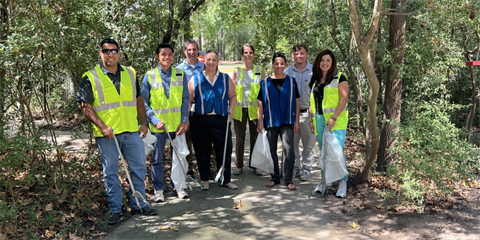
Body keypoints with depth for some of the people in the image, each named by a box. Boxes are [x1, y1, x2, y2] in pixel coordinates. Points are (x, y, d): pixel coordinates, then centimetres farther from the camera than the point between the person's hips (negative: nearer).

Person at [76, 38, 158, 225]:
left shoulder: (130, 74, 11)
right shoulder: (91, 77, -3)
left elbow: (138, 100, 17)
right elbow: (85, 105, -6)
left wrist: (144, 122, 11)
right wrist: (102, 126, -15)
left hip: (131, 131, 4)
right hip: (107, 134, -3)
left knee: (139, 168, 9)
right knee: (110, 173, 6)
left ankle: (138, 205, 24)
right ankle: (115, 209, 19)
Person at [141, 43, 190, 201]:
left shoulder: (180, 75, 5)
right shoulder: (149, 76, -1)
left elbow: (185, 100, 6)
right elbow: (144, 102, -1)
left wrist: (184, 121, -4)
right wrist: (155, 120, -12)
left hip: (177, 124, 2)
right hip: (158, 125, -1)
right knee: (157, 158, 8)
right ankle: (158, 190, 22)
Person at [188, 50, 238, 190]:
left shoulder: (225, 79, 12)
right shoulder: (195, 79, 7)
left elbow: (233, 96, 18)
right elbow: (189, 100, 5)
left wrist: (231, 109, 1)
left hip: (221, 120, 1)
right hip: (200, 120, -1)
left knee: (225, 151, 3)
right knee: (202, 151, 7)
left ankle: (226, 180, 18)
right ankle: (205, 180, 22)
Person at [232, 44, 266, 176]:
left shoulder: (260, 70, 5)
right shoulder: (237, 70, 6)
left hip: (255, 108, 0)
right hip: (239, 108, 0)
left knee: (255, 137, 3)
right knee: (239, 138, 5)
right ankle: (239, 166, 16)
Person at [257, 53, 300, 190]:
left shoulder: (291, 81, 4)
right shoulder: (265, 83, 4)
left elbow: (296, 102, 6)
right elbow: (261, 103, 5)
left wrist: (296, 121, 1)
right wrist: (259, 121, -1)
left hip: (287, 122, -1)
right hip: (270, 122, 1)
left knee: (289, 148, -11)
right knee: (272, 150, 9)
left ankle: (288, 180, 0)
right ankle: (275, 178, 23)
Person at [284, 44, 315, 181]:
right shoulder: (287, 72, 7)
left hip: (307, 112, -2)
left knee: (308, 143, 4)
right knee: (292, 142, 10)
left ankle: (306, 168, 18)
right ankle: (294, 166, 25)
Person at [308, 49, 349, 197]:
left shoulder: (339, 77, -1)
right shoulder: (315, 80, 17)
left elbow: (344, 98, -10)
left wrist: (334, 118, -17)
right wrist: (311, 119, 12)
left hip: (336, 120, -5)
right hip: (319, 119, 6)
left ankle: (343, 182, 1)